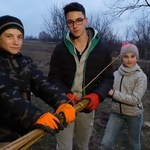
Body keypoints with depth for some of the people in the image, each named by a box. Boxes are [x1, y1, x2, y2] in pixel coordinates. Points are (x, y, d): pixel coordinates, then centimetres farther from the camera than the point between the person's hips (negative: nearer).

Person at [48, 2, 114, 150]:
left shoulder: (102, 49, -3)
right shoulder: (60, 49, -3)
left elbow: (108, 78, -1)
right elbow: (54, 77, -3)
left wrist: (97, 95, -21)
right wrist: (66, 95, -22)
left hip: (88, 106, 1)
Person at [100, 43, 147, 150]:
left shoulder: (141, 76, -15)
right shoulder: (116, 74, -2)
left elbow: (135, 100, -21)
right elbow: (111, 92, 8)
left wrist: (114, 93, -25)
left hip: (134, 115, -3)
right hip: (116, 113, 3)